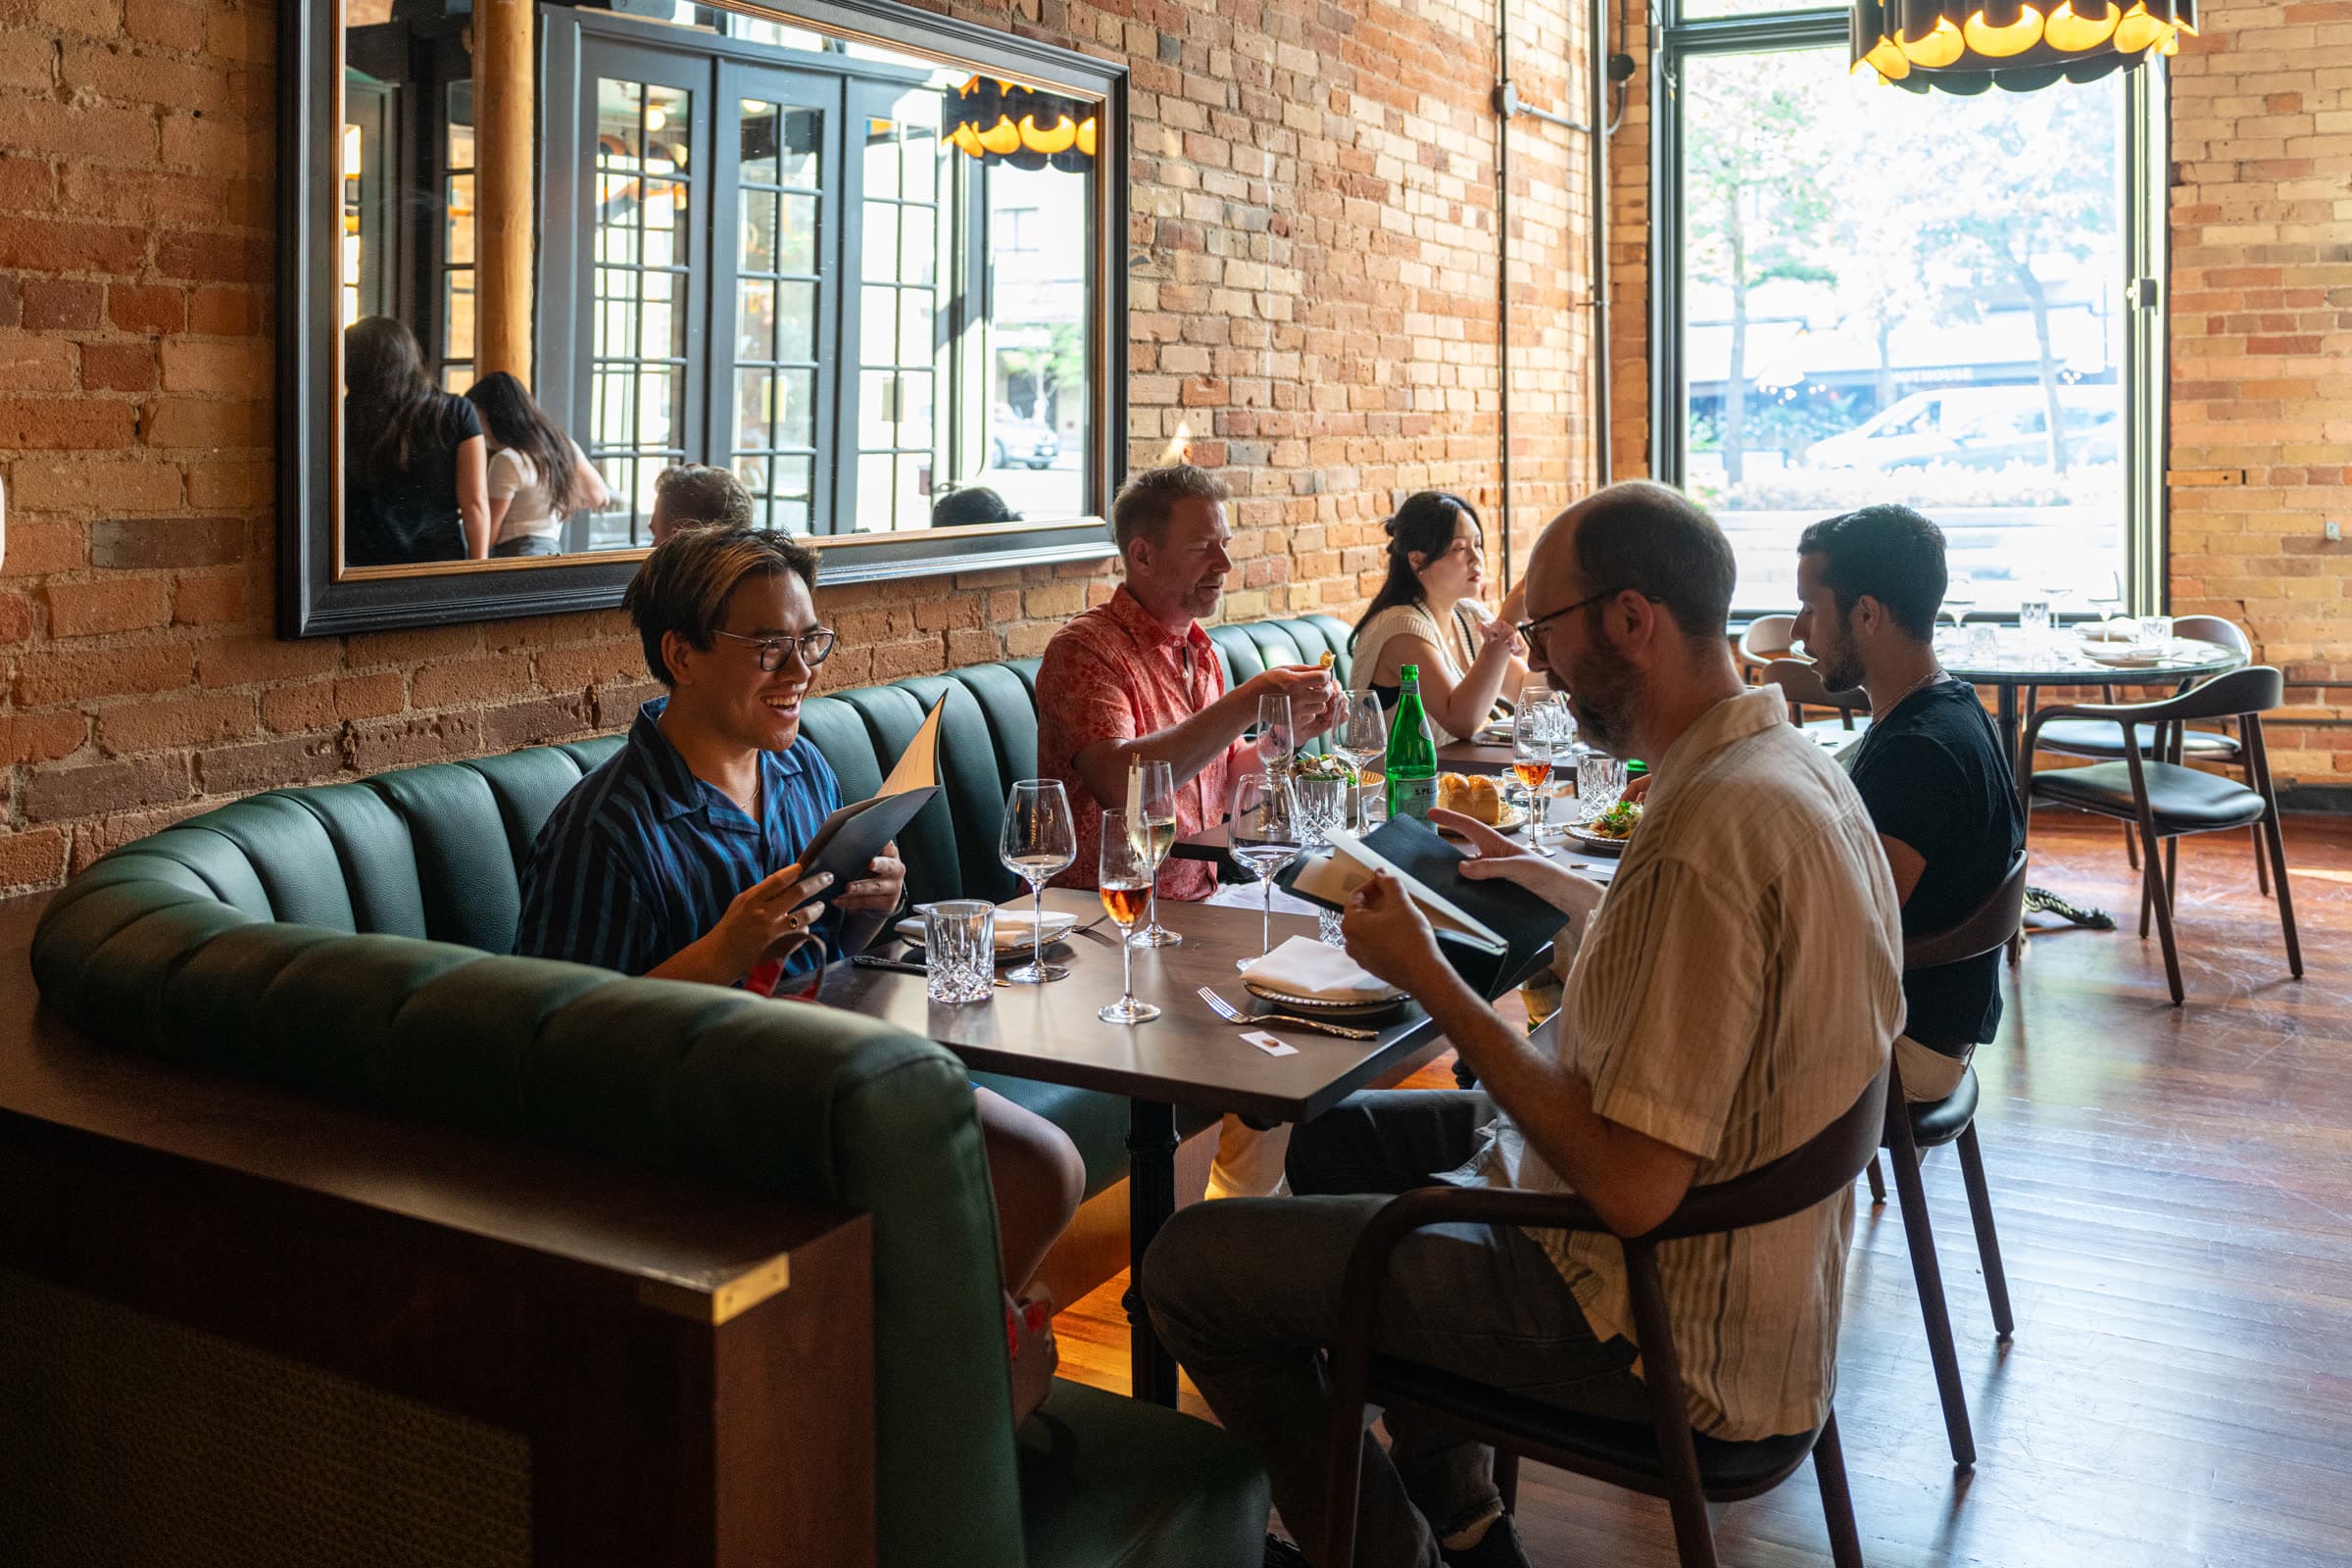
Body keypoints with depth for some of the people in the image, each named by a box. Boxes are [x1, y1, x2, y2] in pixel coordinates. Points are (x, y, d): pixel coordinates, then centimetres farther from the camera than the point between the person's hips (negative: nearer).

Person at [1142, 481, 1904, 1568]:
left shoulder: (1713, 827, -29)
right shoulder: (1789, 765, 4)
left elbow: (1634, 1185, -31)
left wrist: (1426, 977, -22)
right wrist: (1566, 892, 11)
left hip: (1659, 1329, -11)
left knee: (1190, 1266, -8)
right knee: (1337, 1138, 27)